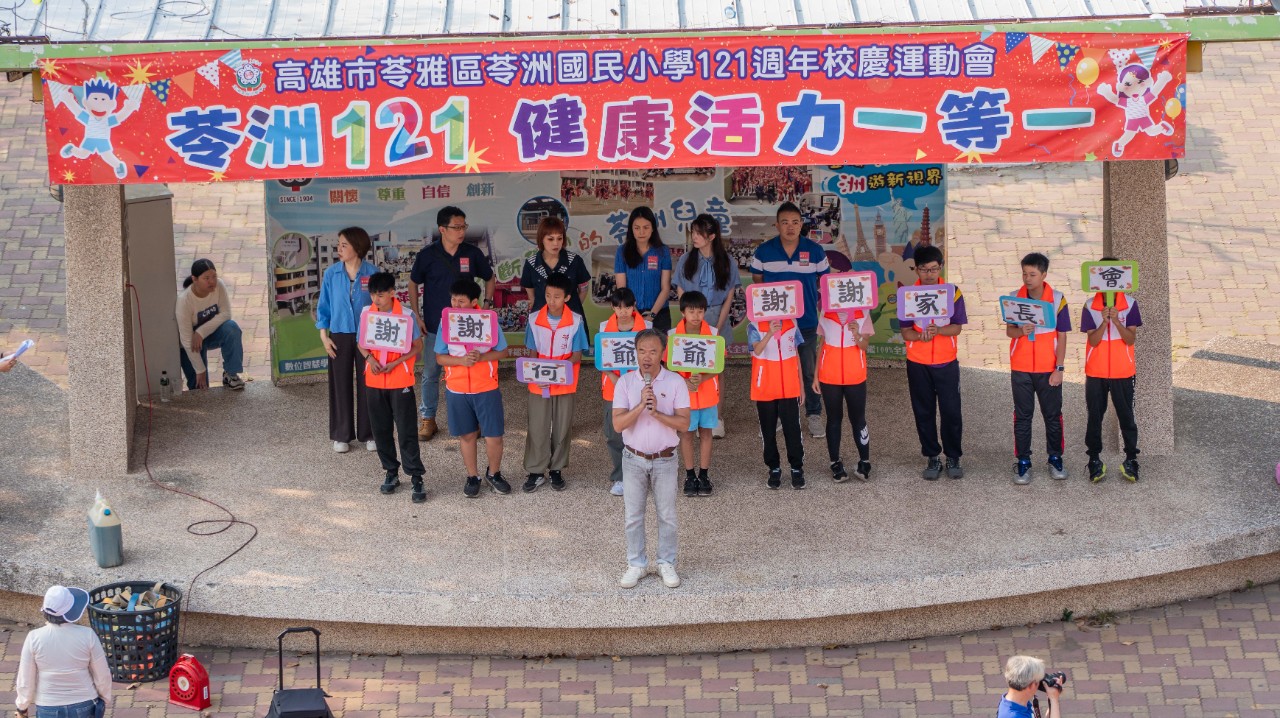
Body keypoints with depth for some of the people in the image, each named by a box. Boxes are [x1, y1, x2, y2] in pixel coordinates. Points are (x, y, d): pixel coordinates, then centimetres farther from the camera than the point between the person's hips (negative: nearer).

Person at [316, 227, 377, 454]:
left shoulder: (371, 273, -6)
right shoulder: (331, 274, -3)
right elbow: (323, 306, 4)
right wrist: (324, 336, -1)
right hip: (339, 336, 1)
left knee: (367, 384, 5)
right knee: (340, 385, 6)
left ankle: (368, 434, 18)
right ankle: (342, 435, 17)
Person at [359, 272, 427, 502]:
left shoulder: (406, 315, -12)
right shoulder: (366, 313, 0)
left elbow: (417, 347, -5)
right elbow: (361, 343, 10)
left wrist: (396, 363, -18)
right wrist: (369, 358, -11)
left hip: (400, 381, -4)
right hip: (374, 380, 4)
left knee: (406, 431, -4)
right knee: (381, 429, 11)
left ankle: (417, 479, 0)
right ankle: (391, 472, 26)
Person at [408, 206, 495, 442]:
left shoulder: (473, 253, -2)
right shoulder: (427, 255, -5)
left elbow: (489, 278, 13)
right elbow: (413, 284, 7)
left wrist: (487, 305, 3)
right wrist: (416, 315, 1)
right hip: (435, 325, -1)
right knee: (430, 374, 4)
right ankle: (427, 419, 15)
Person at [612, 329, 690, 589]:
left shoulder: (675, 382, -6)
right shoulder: (626, 382, -5)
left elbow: (684, 422, -12)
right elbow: (618, 424, -13)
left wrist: (657, 412, -24)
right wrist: (641, 405, -25)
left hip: (664, 460, -1)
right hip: (634, 458, 1)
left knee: (667, 515, 7)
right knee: (633, 515, 7)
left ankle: (666, 563, 20)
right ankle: (636, 564, 19)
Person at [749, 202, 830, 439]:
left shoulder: (815, 251, -4)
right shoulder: (763, 252, -3)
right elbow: (757, 282, 8)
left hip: (807, 321, -1)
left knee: (811, 370, 4)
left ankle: (814, 415, 14)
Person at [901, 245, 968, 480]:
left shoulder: (953, 293, -3)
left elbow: (957, 328, -6)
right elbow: (905, 332, -5)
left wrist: (938, 330, -26)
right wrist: (920, 336, -27)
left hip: (946, 363, -1)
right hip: (918, 364, 1)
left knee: (951, 411, 0)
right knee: (924, 412, 7)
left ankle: (953, 458, 14)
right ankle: (932, 458, 19)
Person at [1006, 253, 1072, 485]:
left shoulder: (1057, 300, -6)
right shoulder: (1014, 298, -2)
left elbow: (1062, 336, -3)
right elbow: (1008, 331, 3)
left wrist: (1059, 368, -7)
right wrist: (1020, 331, -21)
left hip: (1048, 369, -1)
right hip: (1021, 369, 1)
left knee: (1053, 415, 7)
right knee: (1022, 416, 5)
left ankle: (1055, 459, 20)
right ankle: (1023, 462, 11)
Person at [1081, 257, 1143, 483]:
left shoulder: (1130, 303, -2)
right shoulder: (1090, 305, -1)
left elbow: (1131, 339, -8)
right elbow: (1093, 340, -8)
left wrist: (1117, 320, -23)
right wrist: (1104, 321, -23)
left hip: (1123, 371, -1)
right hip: (1096, 371, 1)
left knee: (1126, 415, 3)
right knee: (1095, 416, 4)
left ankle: (1131, 460, 8)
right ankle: (1094, 460, 11)